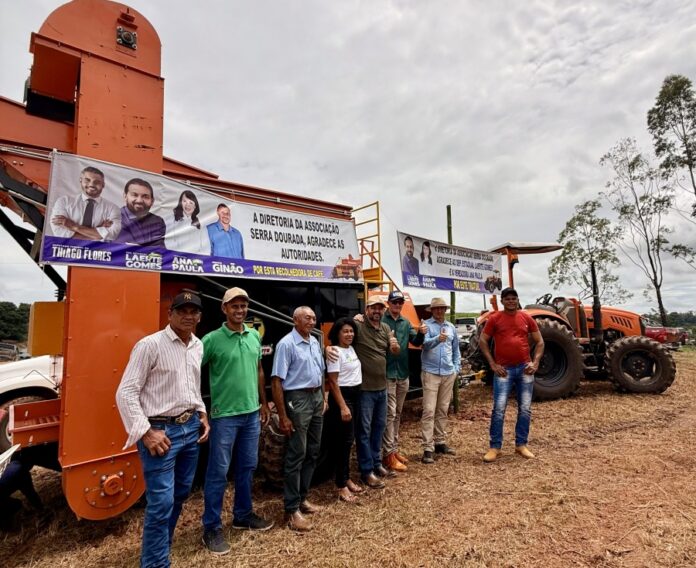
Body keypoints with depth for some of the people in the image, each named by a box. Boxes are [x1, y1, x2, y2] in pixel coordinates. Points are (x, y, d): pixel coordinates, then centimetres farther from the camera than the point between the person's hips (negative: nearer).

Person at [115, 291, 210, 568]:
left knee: (181, 493, 20)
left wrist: (202, 415, 11)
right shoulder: (150, 345, -15)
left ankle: (161, 544, 42)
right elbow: (125, 393, -15)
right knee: (161, 501, -1)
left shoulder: (198, 346, 7)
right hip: (161, 430, -7)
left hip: (191, 428, 7)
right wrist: (146, 432, -18)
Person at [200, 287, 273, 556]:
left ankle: (243, 515, 37)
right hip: (224, 415, -5)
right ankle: (211, 528, 23)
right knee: (218, 472, 6)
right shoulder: (212, 339, -13)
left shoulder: (255, 336, 4)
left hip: (251, 412, 6)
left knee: (247, 467, 18)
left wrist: (263, 402, 15)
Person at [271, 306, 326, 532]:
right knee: (296, 455, 0)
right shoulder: (286, 344, -15)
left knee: (312, 452, 16)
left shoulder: (315, 342, 10)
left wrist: (323, 398, 16)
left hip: (316, 398, 8)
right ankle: (291, 509, 14)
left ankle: (302, 498, 31)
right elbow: (276, 381, -17)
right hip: (298, 399, -8)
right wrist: (283, 416, -19)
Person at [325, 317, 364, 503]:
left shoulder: (351, 349, 7)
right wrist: (342, 406, -21)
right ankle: (342, 486, 10)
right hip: (342, 396, -9)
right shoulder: (335, 352, -16)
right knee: (344, 440, -2)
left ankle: (346, 479, 28)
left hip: (355, 395, 9)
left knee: (349, 439, 16)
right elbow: (333, 382, -18)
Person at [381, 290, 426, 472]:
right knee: (390, 413, -4)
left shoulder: (405, 322, 11)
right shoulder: (381, 320, -8)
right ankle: (388, 454, 5)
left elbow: (416, 342, 5)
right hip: (387, 374, -6)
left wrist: (421, 333, -14)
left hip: (403, 373, 7)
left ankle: (394, 449, 27)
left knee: (397, 413, 15)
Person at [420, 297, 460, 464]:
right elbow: (425, 343, -21)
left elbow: (456, 350, 21)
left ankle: (440, 442, 26)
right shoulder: (426, 325, -3)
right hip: (430, 373, -5)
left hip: (448, 374, 5)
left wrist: (456, 368, 10)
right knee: (429, 411, -6)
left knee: (443, 410, 14)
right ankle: (428, 448, -3)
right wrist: (438, 339, -40)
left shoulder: (451, 328, 14)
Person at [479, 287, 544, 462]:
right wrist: (492, 364, -6)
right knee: (499, 408, -4)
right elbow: (482, 341, 0)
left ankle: (521, 444, 25)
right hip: (504, 369, -3)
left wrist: (535, 362, 0)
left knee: (525, 409, 10)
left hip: (524, 368, 3)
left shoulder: (526, 318, 6)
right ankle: (495, 447, 6)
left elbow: (539, 341, 12)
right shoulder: (494, 318, -2)